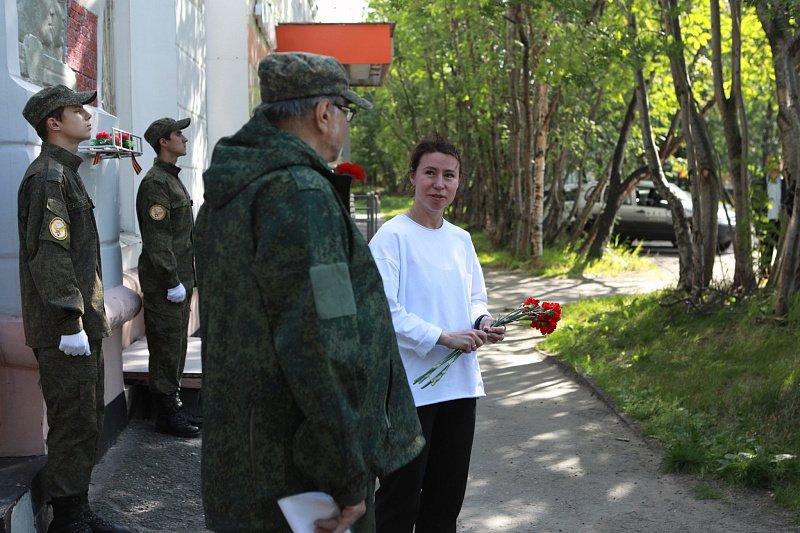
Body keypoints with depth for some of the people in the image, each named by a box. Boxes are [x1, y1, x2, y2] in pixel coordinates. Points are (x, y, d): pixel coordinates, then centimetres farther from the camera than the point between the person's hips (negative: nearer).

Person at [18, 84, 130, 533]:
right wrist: (71, 322, -23)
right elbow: (49, 253, -20)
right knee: (73, 425, -4)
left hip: (84, 324, 10)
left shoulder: (67, 172, 19)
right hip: (64, 328, -10)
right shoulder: (47, 175, -13)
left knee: (88, 424, 15)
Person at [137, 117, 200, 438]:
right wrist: (172, 281, -20)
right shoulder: (156, 183, -15)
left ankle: (173, 407, 25)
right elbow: (157, 238, -20)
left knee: (176, 347, 16)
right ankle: (166, 416, 4)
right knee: (166, 350, -3)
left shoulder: (172, 179, 17)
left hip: (179, 279, 10)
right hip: (164, 284, -10)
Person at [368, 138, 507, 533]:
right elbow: (382, 310, -18)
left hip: (460, 382, 7)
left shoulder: (460, 239, 10)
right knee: (401, 498, 1)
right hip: (410, 386, -7)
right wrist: (443, 337, -20)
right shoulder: (392, 236, -11)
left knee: (447, 494, 17)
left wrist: (482, 322, -2)